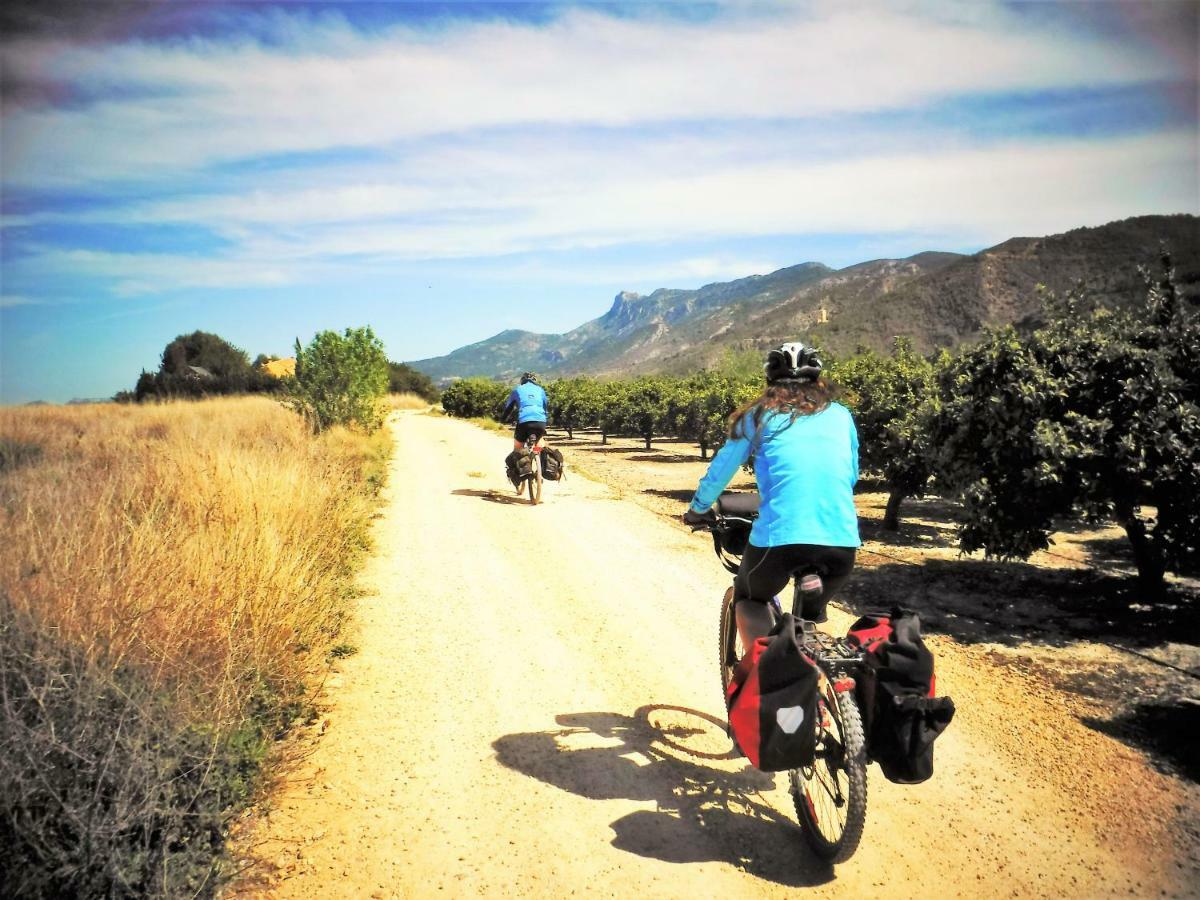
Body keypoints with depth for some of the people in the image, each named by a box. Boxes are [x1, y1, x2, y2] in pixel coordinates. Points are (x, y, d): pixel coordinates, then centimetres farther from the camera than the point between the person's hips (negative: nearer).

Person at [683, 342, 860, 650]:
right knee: (812, 615, 31)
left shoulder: (760, 414, 12)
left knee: (749, 598, 27)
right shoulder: (840, 414, 18)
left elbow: (720, 470, 17)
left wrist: (697, 510, 35)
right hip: (842, 541, 3)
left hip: (780, 535, -3)